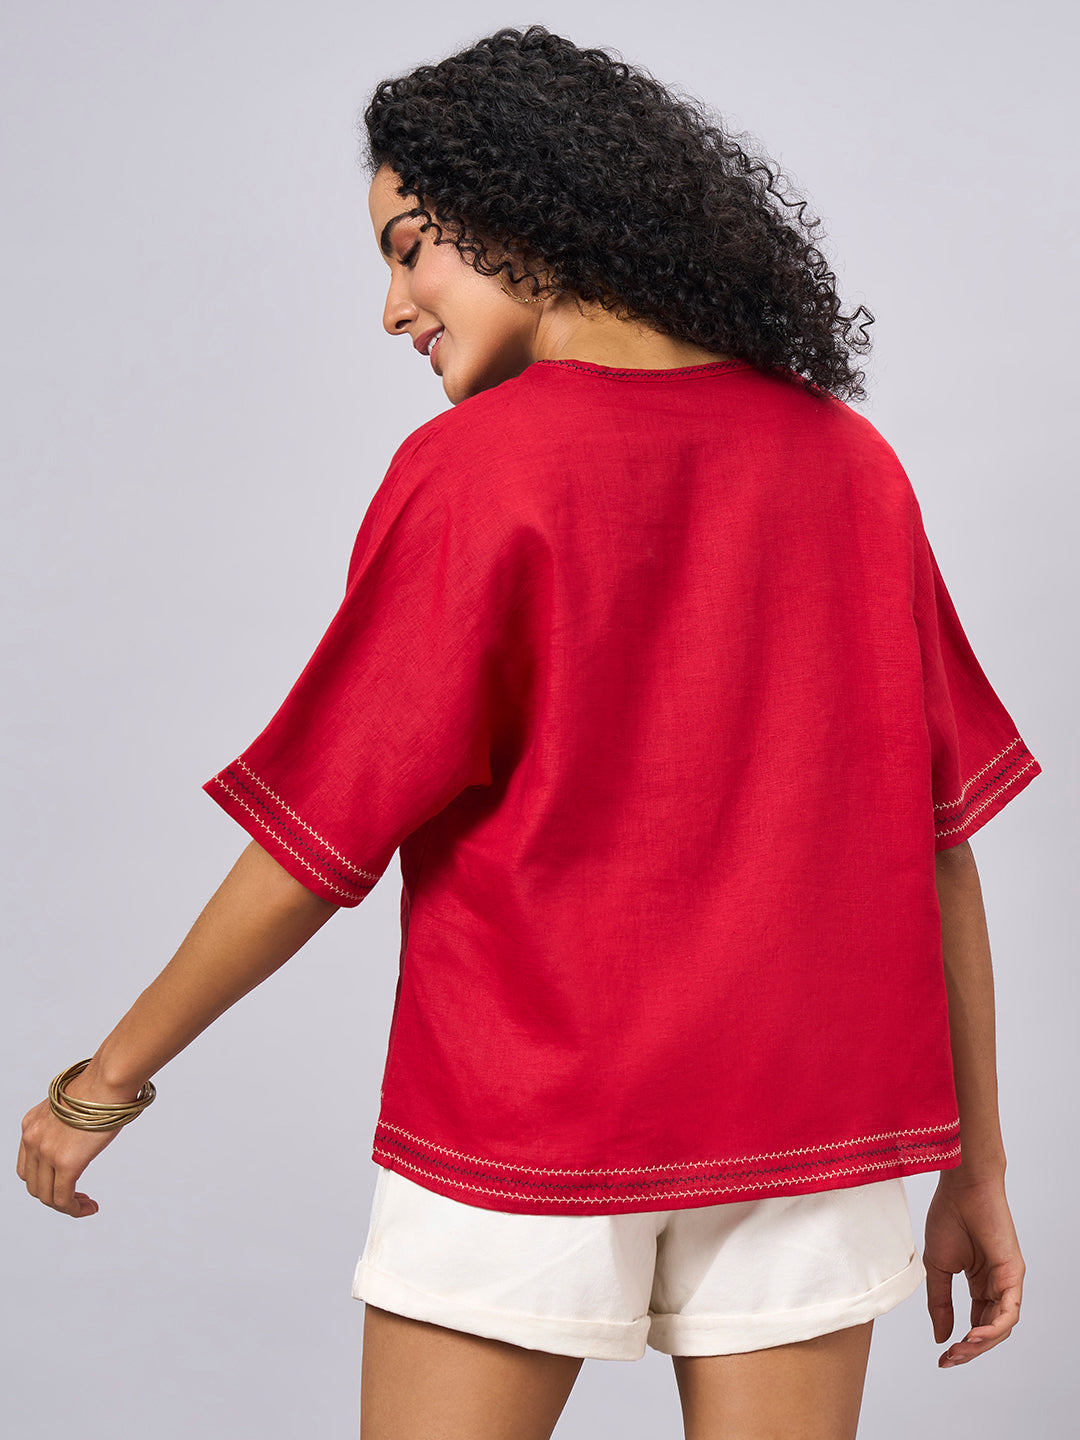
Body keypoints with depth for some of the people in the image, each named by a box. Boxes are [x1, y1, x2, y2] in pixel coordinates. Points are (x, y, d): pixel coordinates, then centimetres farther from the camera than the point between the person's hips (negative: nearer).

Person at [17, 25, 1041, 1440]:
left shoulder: (474, 472, -11)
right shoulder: (847, 461, 1)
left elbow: (315, 846, -9)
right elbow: (939, 836, 2)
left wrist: (108, 1077, 4)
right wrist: (977, 1170, 9)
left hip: (523, 1123, -4)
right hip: (811, 1115, 4)